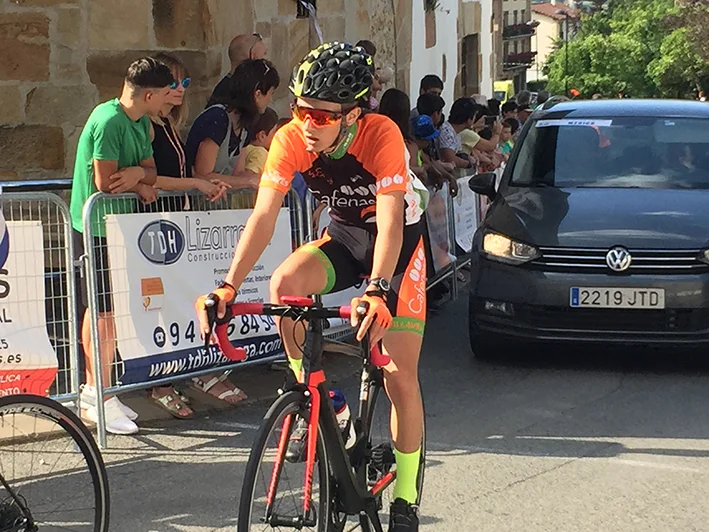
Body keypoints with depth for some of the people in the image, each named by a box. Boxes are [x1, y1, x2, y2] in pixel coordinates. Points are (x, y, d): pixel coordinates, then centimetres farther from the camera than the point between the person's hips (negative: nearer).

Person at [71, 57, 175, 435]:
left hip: (117, 226, 9)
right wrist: (140, 186, -6)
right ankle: (100, 399, 3)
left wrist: (136, 172, -14)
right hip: (96, 228, -9)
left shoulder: (141, 123, 10)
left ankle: (93, 391, 21)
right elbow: (105, 182, -23)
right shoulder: (109, 121, -20)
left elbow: (151, 173, 9)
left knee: (100, 310, 13)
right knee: (105, 311, -5)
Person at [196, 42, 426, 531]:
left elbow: (390, 222, -38)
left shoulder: (381, 136, -31)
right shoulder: (291, 139, -20)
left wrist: (378, 292, -53)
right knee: (285, 283, -30)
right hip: (344, 235, 4)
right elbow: (264, 216, -25)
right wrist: (228, 287, -36)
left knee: (401, 376, -9)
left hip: (399, 239, -3)